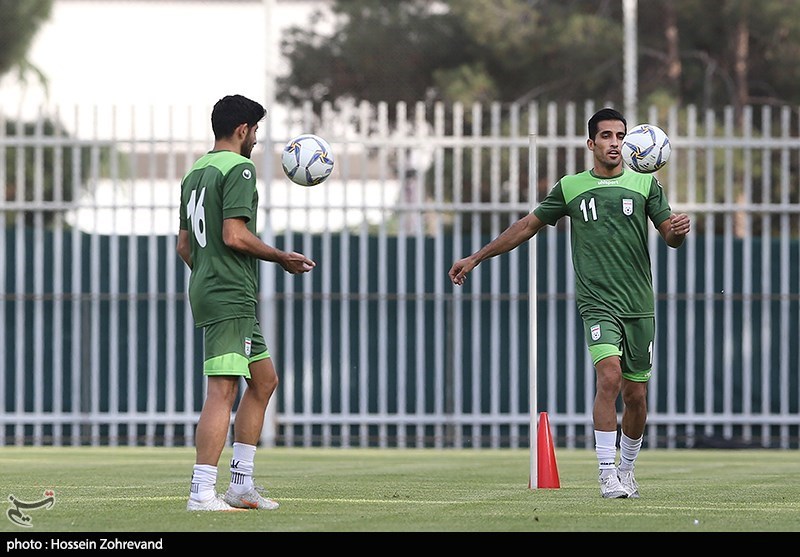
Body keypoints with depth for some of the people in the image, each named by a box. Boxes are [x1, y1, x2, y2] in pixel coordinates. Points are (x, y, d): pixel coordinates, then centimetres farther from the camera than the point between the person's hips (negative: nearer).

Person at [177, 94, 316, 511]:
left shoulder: (195, 172, 18)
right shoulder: (238, 168, -10)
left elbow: (184, 246, 21)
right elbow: (235, 235, -19)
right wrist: (282, 258, -7)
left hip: (206, 289, 10)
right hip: (231, 297, -10)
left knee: (264, 379, 17)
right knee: (223, 390, -13)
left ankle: (242, 483, 16)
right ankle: (201, 493, -18)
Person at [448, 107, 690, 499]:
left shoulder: (644, 184, 7)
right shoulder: (571, 187, 6)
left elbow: (670, 237, 5)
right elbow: (528, 226, 13)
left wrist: (678, 229, -20)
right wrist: (476, 258, 13)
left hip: (640, 305, 2)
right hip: (598, 303, -2)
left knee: (635, 394, 5)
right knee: (609, 376, -22)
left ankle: (626, 470, 27)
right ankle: (607, 475, -20)